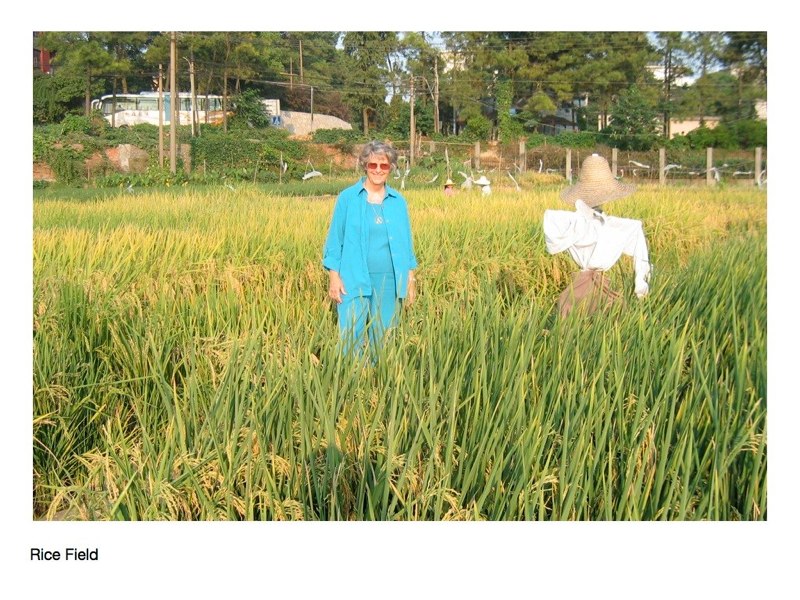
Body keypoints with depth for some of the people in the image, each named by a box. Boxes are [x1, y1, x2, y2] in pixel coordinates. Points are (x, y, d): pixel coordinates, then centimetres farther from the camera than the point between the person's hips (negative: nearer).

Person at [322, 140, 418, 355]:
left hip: (389, 281, 3)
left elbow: (406, 242, 13)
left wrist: (410, 280, 9)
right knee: (351, 338, -8)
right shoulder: (347, 198, 0)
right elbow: (335, 239, 2)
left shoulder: (398, 202, 8)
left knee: (384, 339, 8)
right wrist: (334, 277, -5)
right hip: (354, 281, -3)